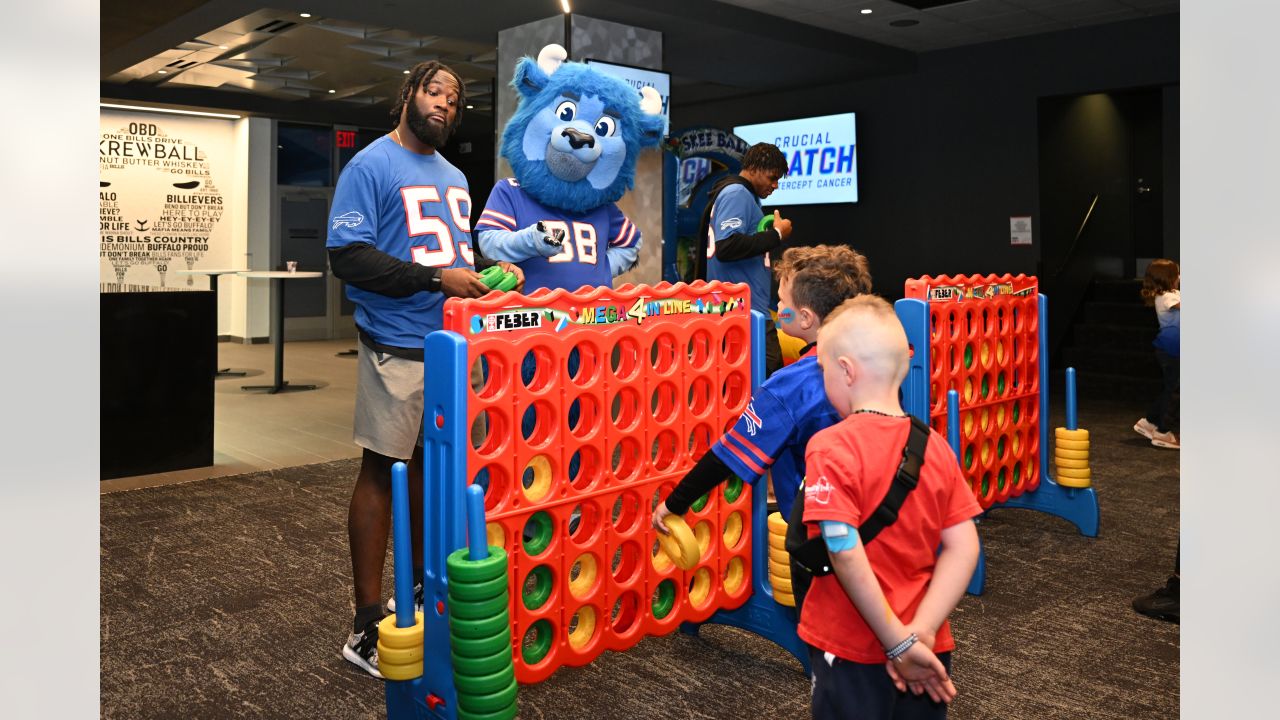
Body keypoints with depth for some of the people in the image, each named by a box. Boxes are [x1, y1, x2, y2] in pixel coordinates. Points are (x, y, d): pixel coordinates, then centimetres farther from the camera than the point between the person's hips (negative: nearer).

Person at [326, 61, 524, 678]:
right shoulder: (371, 166, -6)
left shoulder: (454, 178, 20)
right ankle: (367, 626, 5)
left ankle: (423, 585, 30)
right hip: (397, 347, -7)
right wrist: (436, 279, -19)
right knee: (382, 471, -3)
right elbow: (347, 255, -16)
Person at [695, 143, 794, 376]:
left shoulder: (744, 196, 21)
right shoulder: (737, 194, -9)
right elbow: (726, 247, -23)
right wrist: (776, 235, -14)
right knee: (770, 376, -14)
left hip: (749, 310, 11)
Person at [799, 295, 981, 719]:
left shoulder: (831, 448, -17)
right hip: (927, 652, 5)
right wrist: (920, 632, -10)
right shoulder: (935, 445, -2)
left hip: (850, 650, -4)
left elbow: (846, 553, -24)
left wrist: (900, 642, -17)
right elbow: (964, 548, -6)